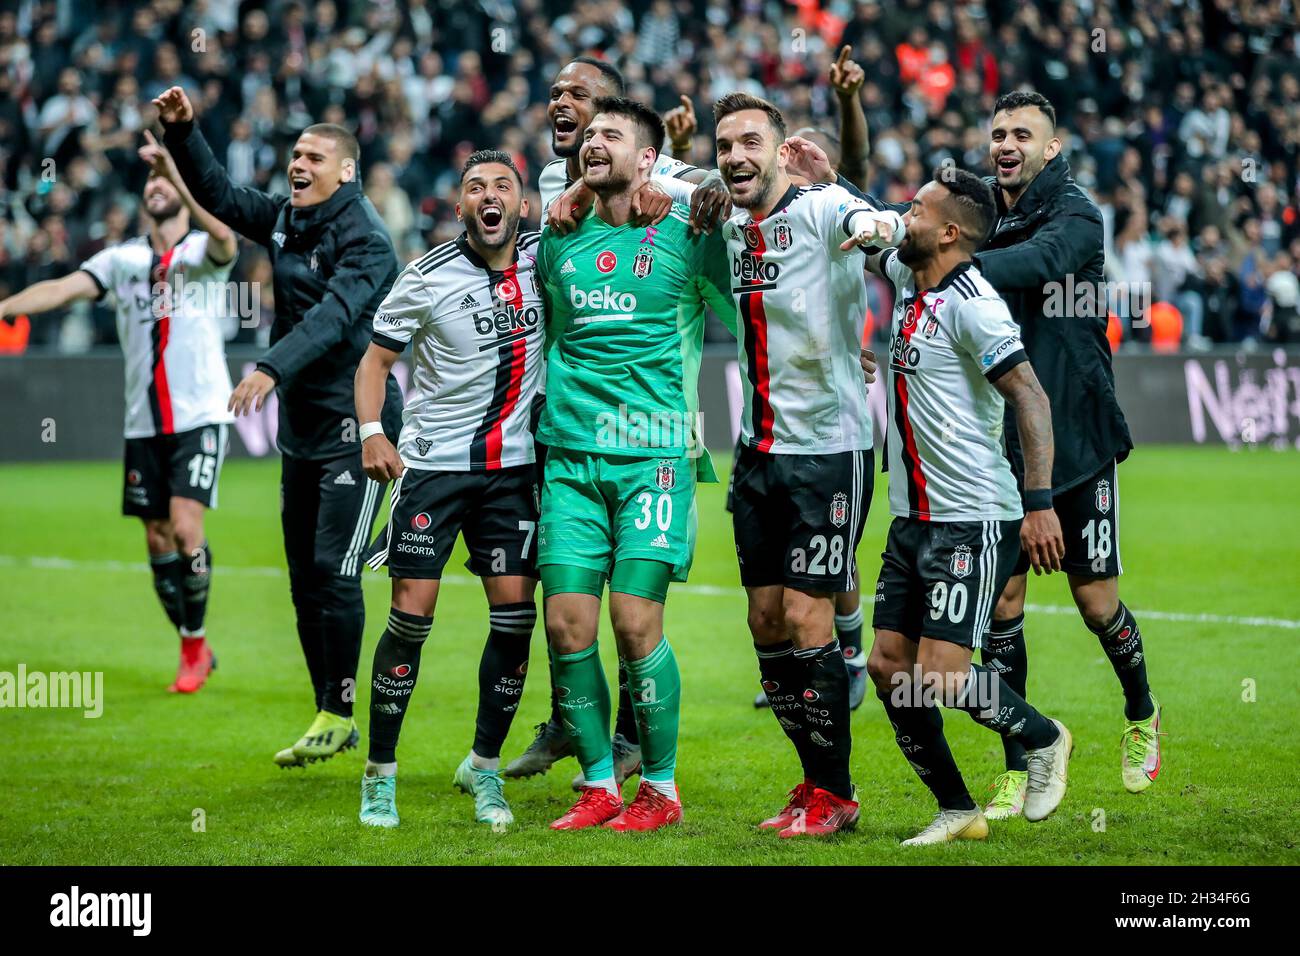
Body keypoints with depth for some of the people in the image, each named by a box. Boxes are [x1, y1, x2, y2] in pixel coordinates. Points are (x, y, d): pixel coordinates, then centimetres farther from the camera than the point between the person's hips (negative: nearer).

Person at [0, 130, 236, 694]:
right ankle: (194, 651, 20)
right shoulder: (122, 259, 7)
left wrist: (180, 181, -43)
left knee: (186, 526, -16)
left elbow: (224, 240, -28)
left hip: (199, 416, -4)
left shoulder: (204, 252, -3)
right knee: (158, 541, 5)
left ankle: (195, 642, 1)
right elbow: (64, 288, -6)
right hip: (143, 423, 4)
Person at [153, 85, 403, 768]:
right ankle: (330, 718, 18)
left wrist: (272, 367, -41)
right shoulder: (285, 219, 10)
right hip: (300, 425, 8)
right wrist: (182, 132, 3)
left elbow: (333, 314, -29)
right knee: (304, 577, 10)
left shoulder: (365, 239, -15)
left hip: (353, 428, -8)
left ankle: (338, 713, 1)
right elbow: (218, 194, 18)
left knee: (334, 572, -10)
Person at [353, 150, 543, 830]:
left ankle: (483, 767, 15)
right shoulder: (428, 277, -9)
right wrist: (372, 433, -18)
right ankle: (379, 775, 6)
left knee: (515, 614, -2)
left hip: (512, 466, 3)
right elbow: (375, 360, -2)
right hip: (433, 462, -3)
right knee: (412, 614, -7)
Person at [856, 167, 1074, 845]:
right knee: (887, 666, 4)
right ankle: (957, 811, 14)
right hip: (913, 519, 9)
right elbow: (865, 230, 26)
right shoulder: (906, 277, 9)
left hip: (972, 521, -9)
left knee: (939, 677, -13)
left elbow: (1031, 397, -20)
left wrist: (1040, 501, -27)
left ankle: (1043, 739, 13)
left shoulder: (970, 303, -16)